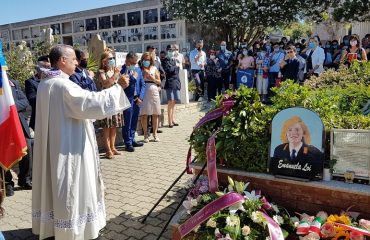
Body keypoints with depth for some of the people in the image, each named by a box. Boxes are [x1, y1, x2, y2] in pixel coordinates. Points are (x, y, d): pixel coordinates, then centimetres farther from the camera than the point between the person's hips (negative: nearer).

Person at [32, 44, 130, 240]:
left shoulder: (44, 84, 9)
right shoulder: (63, 85, -21)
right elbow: (92, 102, -27)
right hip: (68, 148, -9)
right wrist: (118, 87, -20)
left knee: (54, 186, 20)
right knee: (71, 190, 4)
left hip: (51, 147, 10)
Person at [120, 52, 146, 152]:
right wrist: (132, 77, -21)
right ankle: (128, 143, 9)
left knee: (134, 121, 13)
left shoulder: (138, 69, 11)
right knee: (127, 122, 0)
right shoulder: (122, 70, -7)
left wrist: (140, 97, 1)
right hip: (127, 99, -6)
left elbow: (142, 84, 11)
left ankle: (132, 140, 25)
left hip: (137, 99, 6)